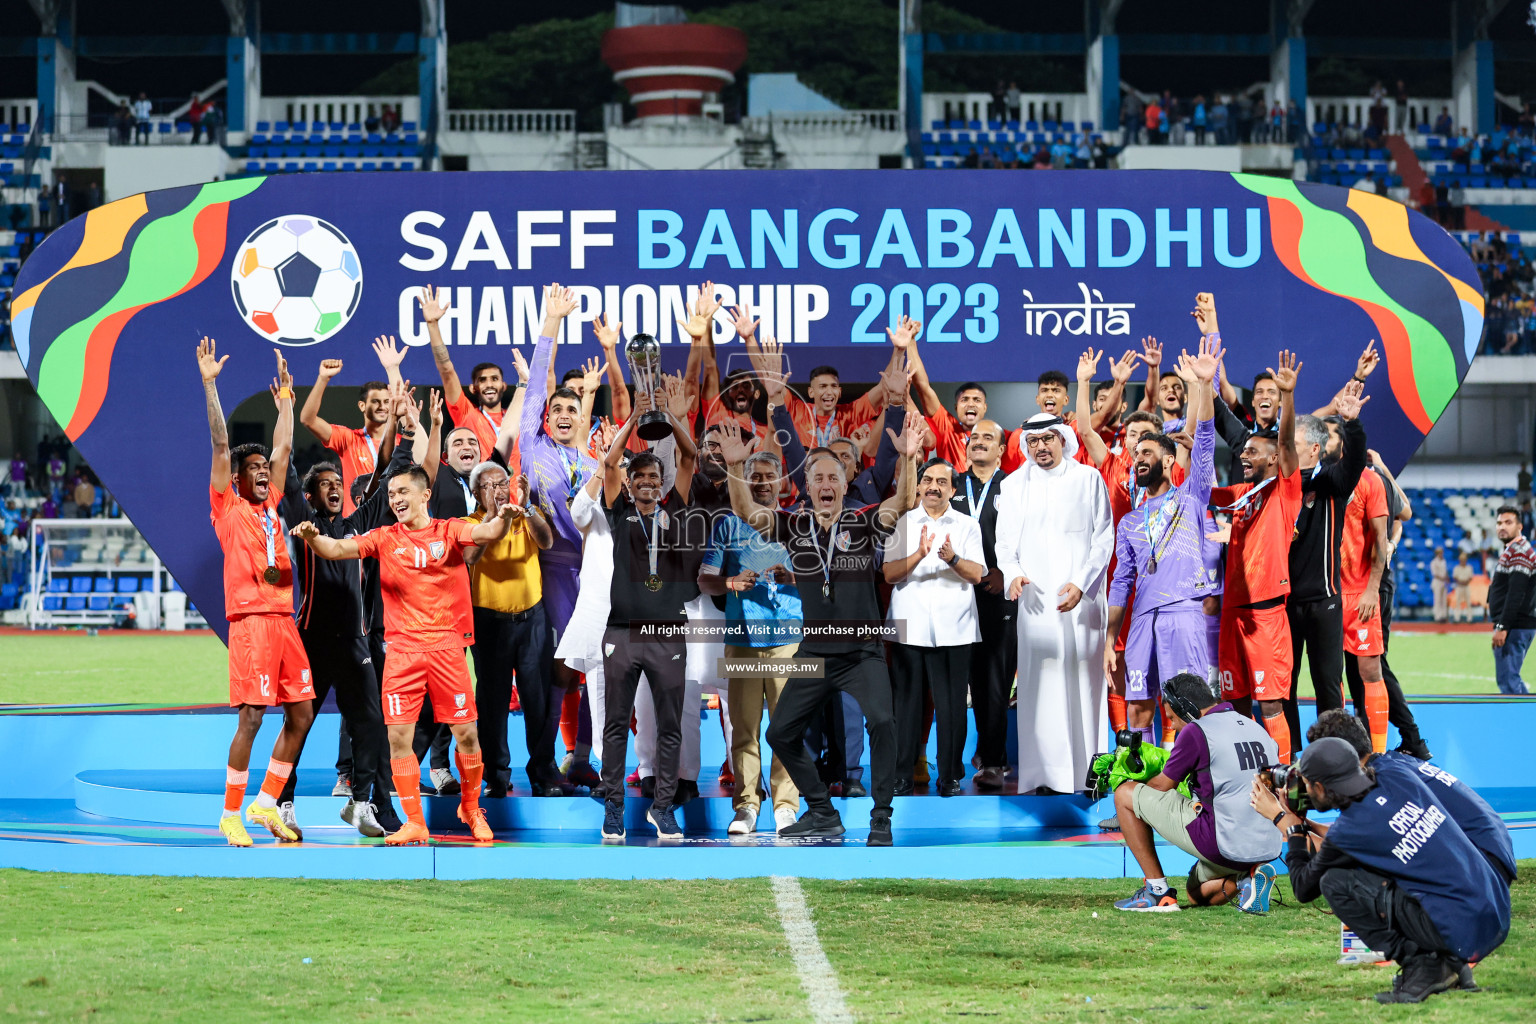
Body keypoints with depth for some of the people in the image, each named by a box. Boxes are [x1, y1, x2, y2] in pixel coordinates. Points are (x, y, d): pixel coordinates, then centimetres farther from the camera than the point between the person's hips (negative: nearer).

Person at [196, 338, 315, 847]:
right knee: (251, 718, -9)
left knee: (301, 714, 6)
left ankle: (266, 804, 16)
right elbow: (221, 443, -5)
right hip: (251, 619, -7)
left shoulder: (269, 507, 18)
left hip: (284, 619, 7)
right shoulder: (228, 507, 1)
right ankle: (230, 815, -2)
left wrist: (285, 396, 29)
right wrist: (209, 384, -10)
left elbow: (283, 448, 26)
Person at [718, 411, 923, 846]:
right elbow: (746, 511, -8)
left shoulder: (863, 523, -4)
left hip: (863, 653, -4)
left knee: (880, 721, -25)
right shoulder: (794, 525, 2)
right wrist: (735, 468, -24)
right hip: (813, 654, 4)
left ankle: (881, 818, -13)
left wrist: (907, 458, -35)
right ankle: (822, 813, 24)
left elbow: (903, 503, -19)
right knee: (780, 734, 7)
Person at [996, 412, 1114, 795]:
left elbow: (1104, 540, 3)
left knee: (1083, 683, -4)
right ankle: (1046, 774, -4)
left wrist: (1082, 584, -10)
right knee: (1040, 686, -4)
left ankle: (1088, 771, 1)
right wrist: (1013, 573, -8)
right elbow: (1005, 542, 12)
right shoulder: (1014, 485, 11)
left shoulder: (1089, 480, 5)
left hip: (1081, 599, -1)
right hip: (1036, 601, 1)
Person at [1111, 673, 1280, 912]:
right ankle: (1248, 878, 3)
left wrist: (1137, 786, 25)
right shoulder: (1259, 730, 15)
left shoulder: (1195, 731, -8)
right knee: (1198, 894, 35)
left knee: (1125, 794, 7)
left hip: (1222, 843, -8)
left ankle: (1157, 892, 6)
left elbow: (1162, 785, 3)